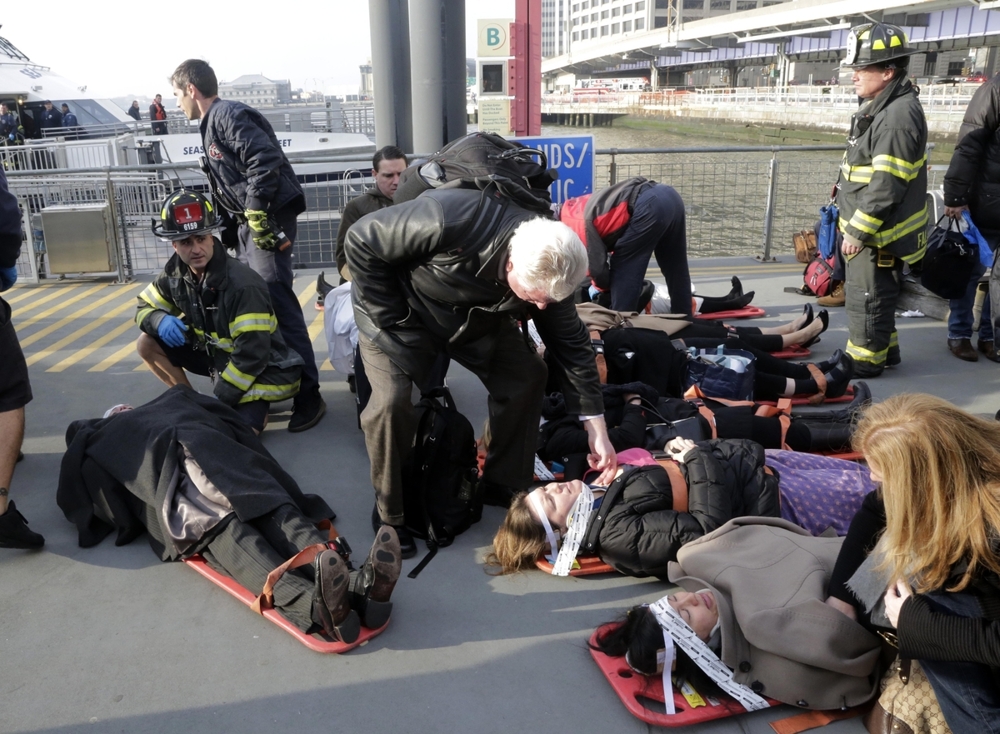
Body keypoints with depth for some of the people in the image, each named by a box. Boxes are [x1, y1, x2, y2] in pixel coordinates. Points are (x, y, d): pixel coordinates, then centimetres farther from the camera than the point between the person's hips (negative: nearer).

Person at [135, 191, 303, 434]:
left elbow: (252, 355, -27)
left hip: (261, 370, -7)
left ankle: (257, 409, 5)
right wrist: (161, 320, -15)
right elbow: (145, 306, 10)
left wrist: (220, 400, -22)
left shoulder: (242, 285, -27)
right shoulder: (176, 273, -5)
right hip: (217, 354, 7)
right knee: (147, 344, -2)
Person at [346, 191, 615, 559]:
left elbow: (571, 345, -12)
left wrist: (597, 430, -12)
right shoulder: (448, 221, -41)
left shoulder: (548, 271, -22)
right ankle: (388, 515, 1)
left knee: (528, 375, -4)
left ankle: (504, 485, 15)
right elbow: (360, 241, -28)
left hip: (474, 314, 5)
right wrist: (391, 320, -24)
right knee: (391, 400, -23)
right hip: (399, 309, -5)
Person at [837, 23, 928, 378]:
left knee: (867, 298, 1)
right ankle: (883, 350, 34)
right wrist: (854, 225, 21)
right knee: (875, 295, 20)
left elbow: (886, 185, -25)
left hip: (878, 232, -10)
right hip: (870, 227, 10)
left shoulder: (898, 116, -22)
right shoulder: (881, 107, 12)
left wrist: (858, 231, -22)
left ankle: (865, 360, 14)